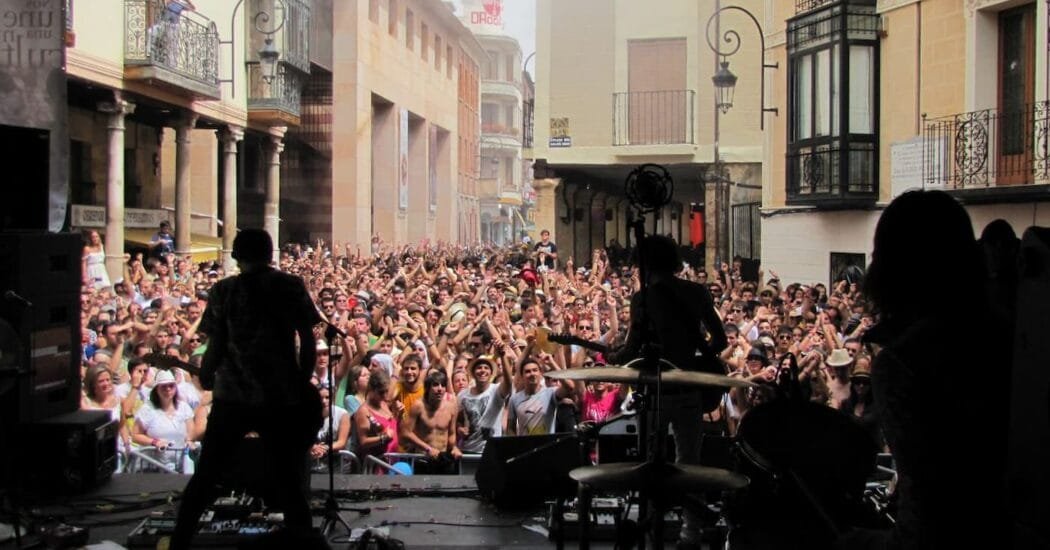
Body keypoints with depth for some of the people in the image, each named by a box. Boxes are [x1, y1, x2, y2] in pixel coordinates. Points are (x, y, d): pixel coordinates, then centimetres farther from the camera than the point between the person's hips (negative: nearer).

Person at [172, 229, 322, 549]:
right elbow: (308, 340, -1)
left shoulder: (223, 291, 1)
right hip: (282, 397, 0)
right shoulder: (291, 286, 3)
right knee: (285, 477, 9)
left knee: (206, 475, 12)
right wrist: (302, 382, 10)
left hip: (232, 395, 0)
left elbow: (216, 346, -2)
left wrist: (205, 377, 16)